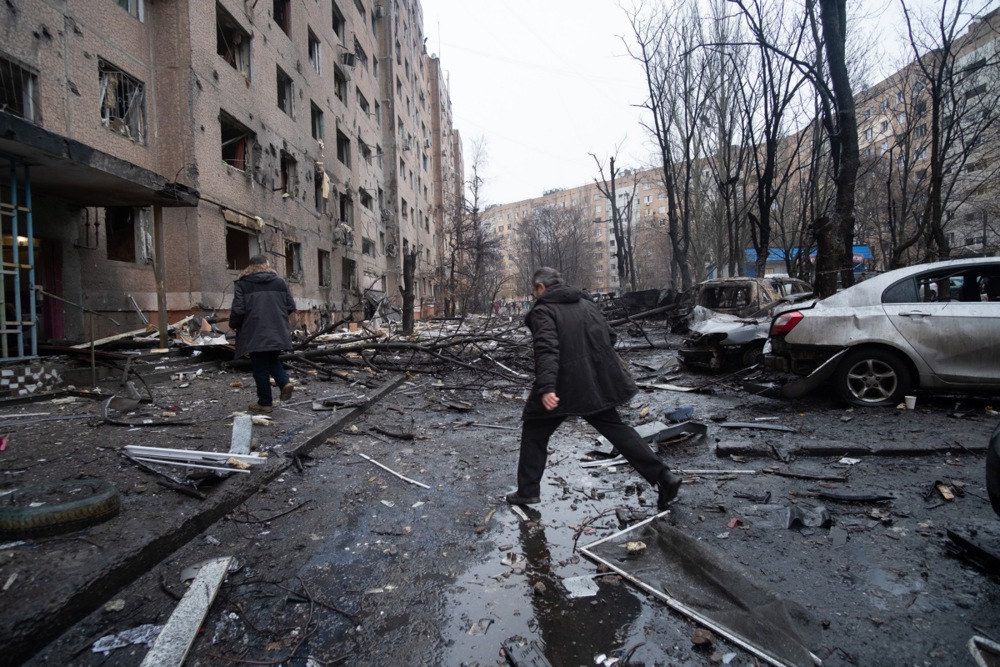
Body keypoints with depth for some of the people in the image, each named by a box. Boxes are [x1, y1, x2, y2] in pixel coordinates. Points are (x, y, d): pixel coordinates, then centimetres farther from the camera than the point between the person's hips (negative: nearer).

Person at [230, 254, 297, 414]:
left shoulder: (243, 284, -2)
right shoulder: (280, 282, 7)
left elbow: (238, 310, -9)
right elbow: (291, 306, 7)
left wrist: (233, 325, 9)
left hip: (255, 333, -3)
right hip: (277, 332, 4)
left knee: (260, 367, 6)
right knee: (272, 360, 23)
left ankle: (265, 402, 11)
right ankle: (284, 382, 0)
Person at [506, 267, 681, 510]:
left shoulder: (543, 311, -7)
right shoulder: (587, 304, 14)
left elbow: (547, 349, -23)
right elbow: (608, 337, 19)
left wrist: (546, 387, -32)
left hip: (563, 386, -6)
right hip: (597, 383, 6)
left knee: (534, 432, 11)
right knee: (616, 428, 16)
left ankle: (528, 491, 15)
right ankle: (663, 476, 11)